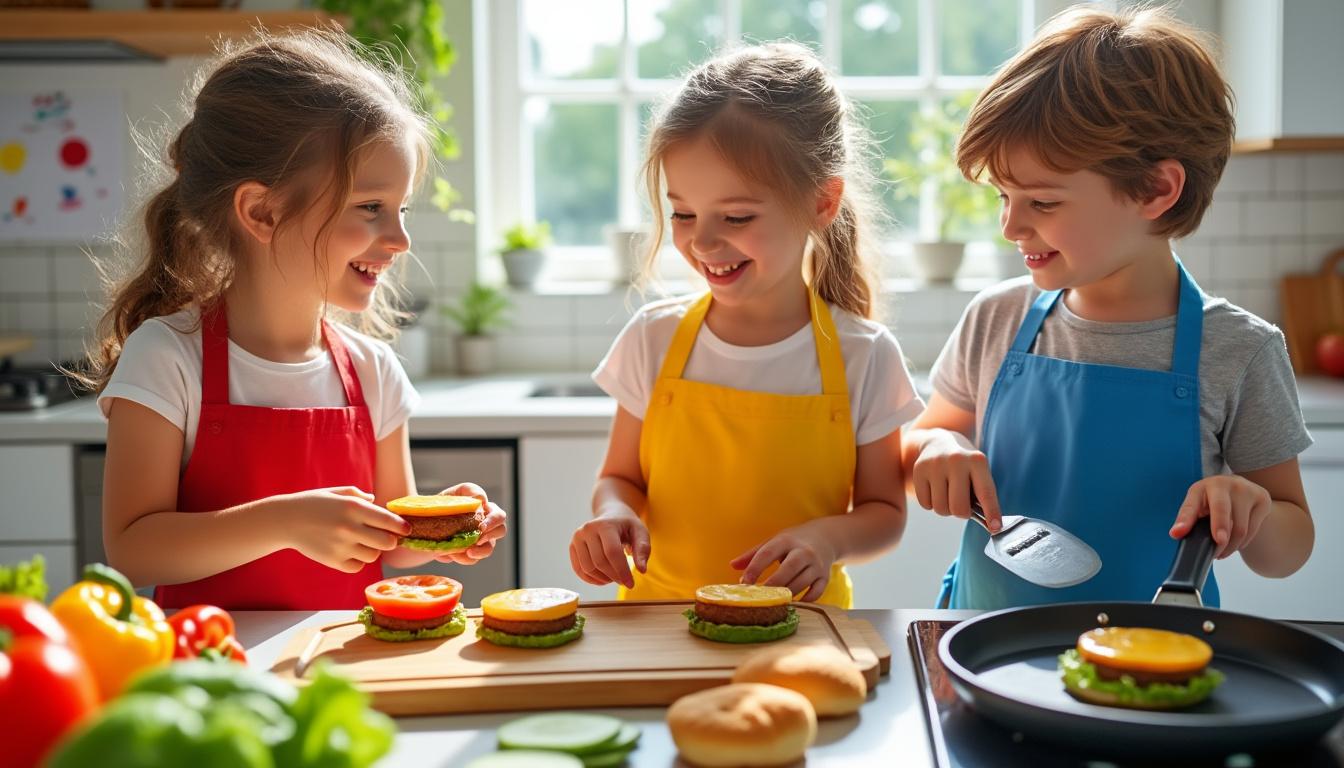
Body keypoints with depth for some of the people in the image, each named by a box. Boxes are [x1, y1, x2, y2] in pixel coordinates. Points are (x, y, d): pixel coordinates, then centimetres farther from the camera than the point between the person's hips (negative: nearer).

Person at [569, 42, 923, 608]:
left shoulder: (863, 357, -4)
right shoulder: (653, 338, 0)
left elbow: (884, 512, 5)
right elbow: (619, 478, 9)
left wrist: (828, 537, -15)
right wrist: (614, 514, -12)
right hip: (658, 627, 3)